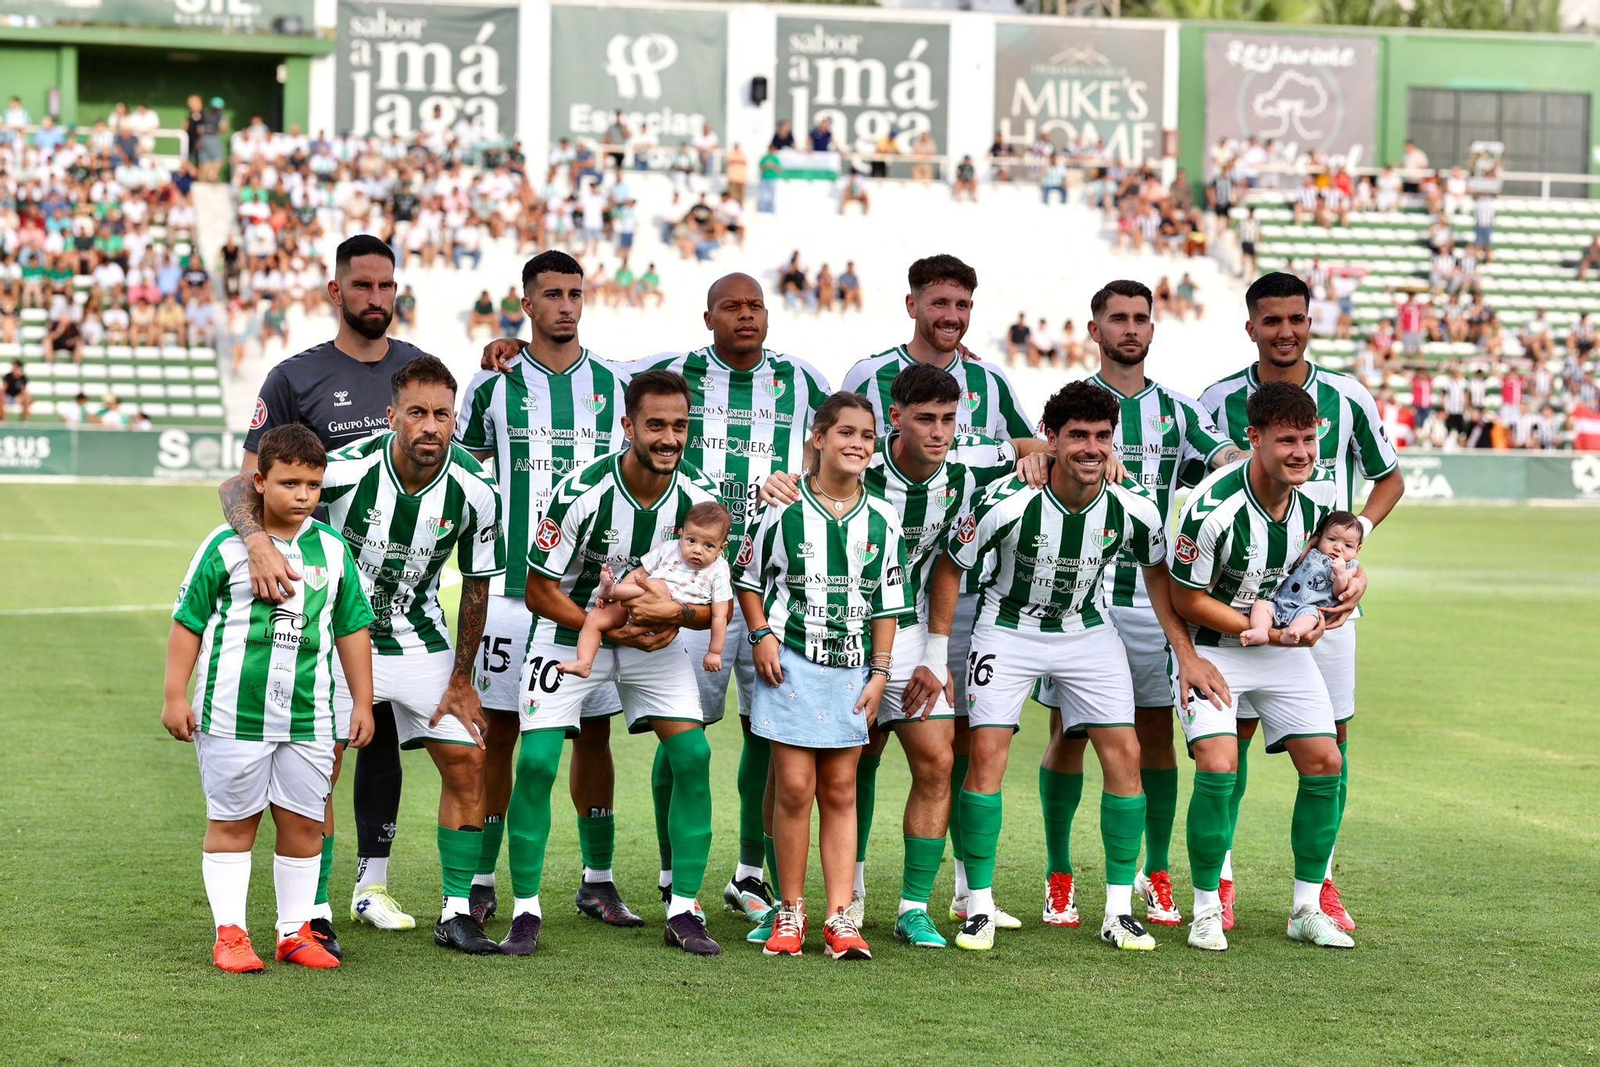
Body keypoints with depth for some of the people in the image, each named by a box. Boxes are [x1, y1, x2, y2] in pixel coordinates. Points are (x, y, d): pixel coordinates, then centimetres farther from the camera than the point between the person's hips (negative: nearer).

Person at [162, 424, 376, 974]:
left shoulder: (332, 549, 7)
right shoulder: (225, 546, -3)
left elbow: (352, 629, 14)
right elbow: (188, 622, 2)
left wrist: (363, 701, 13)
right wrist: (175, 696, -1)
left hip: (308, 717, 3)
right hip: (233, 715, -3)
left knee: (303, 823, 6)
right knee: (232, 822, 4)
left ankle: (296, 932, 16)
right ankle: (230, 934, 11)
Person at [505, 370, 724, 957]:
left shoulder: (698, 497, -15)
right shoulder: (581, 491, -26)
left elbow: (716, 603, -7)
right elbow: (540, 590, -16)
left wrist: (677, 613, -29)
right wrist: (613, 630, -24)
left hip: (656, 637, 3)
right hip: (570, 629, -3)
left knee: (693, 756, -10)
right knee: (536, 761, -15)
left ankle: (684, 912, 0)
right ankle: (525, 914, -1)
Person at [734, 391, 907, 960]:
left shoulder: (883, 520, 5)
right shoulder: (784, 508, -3)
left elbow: (887, 604, 10)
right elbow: (748, 577, 7)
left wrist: (880, 672, 5)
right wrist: (762, 635, -5)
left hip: (853, 670, 3)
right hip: (791, 662, -3)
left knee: (840, 791, 4)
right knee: (794, 786, -4)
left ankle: (839, 916, 5)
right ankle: (790, 912, 6)